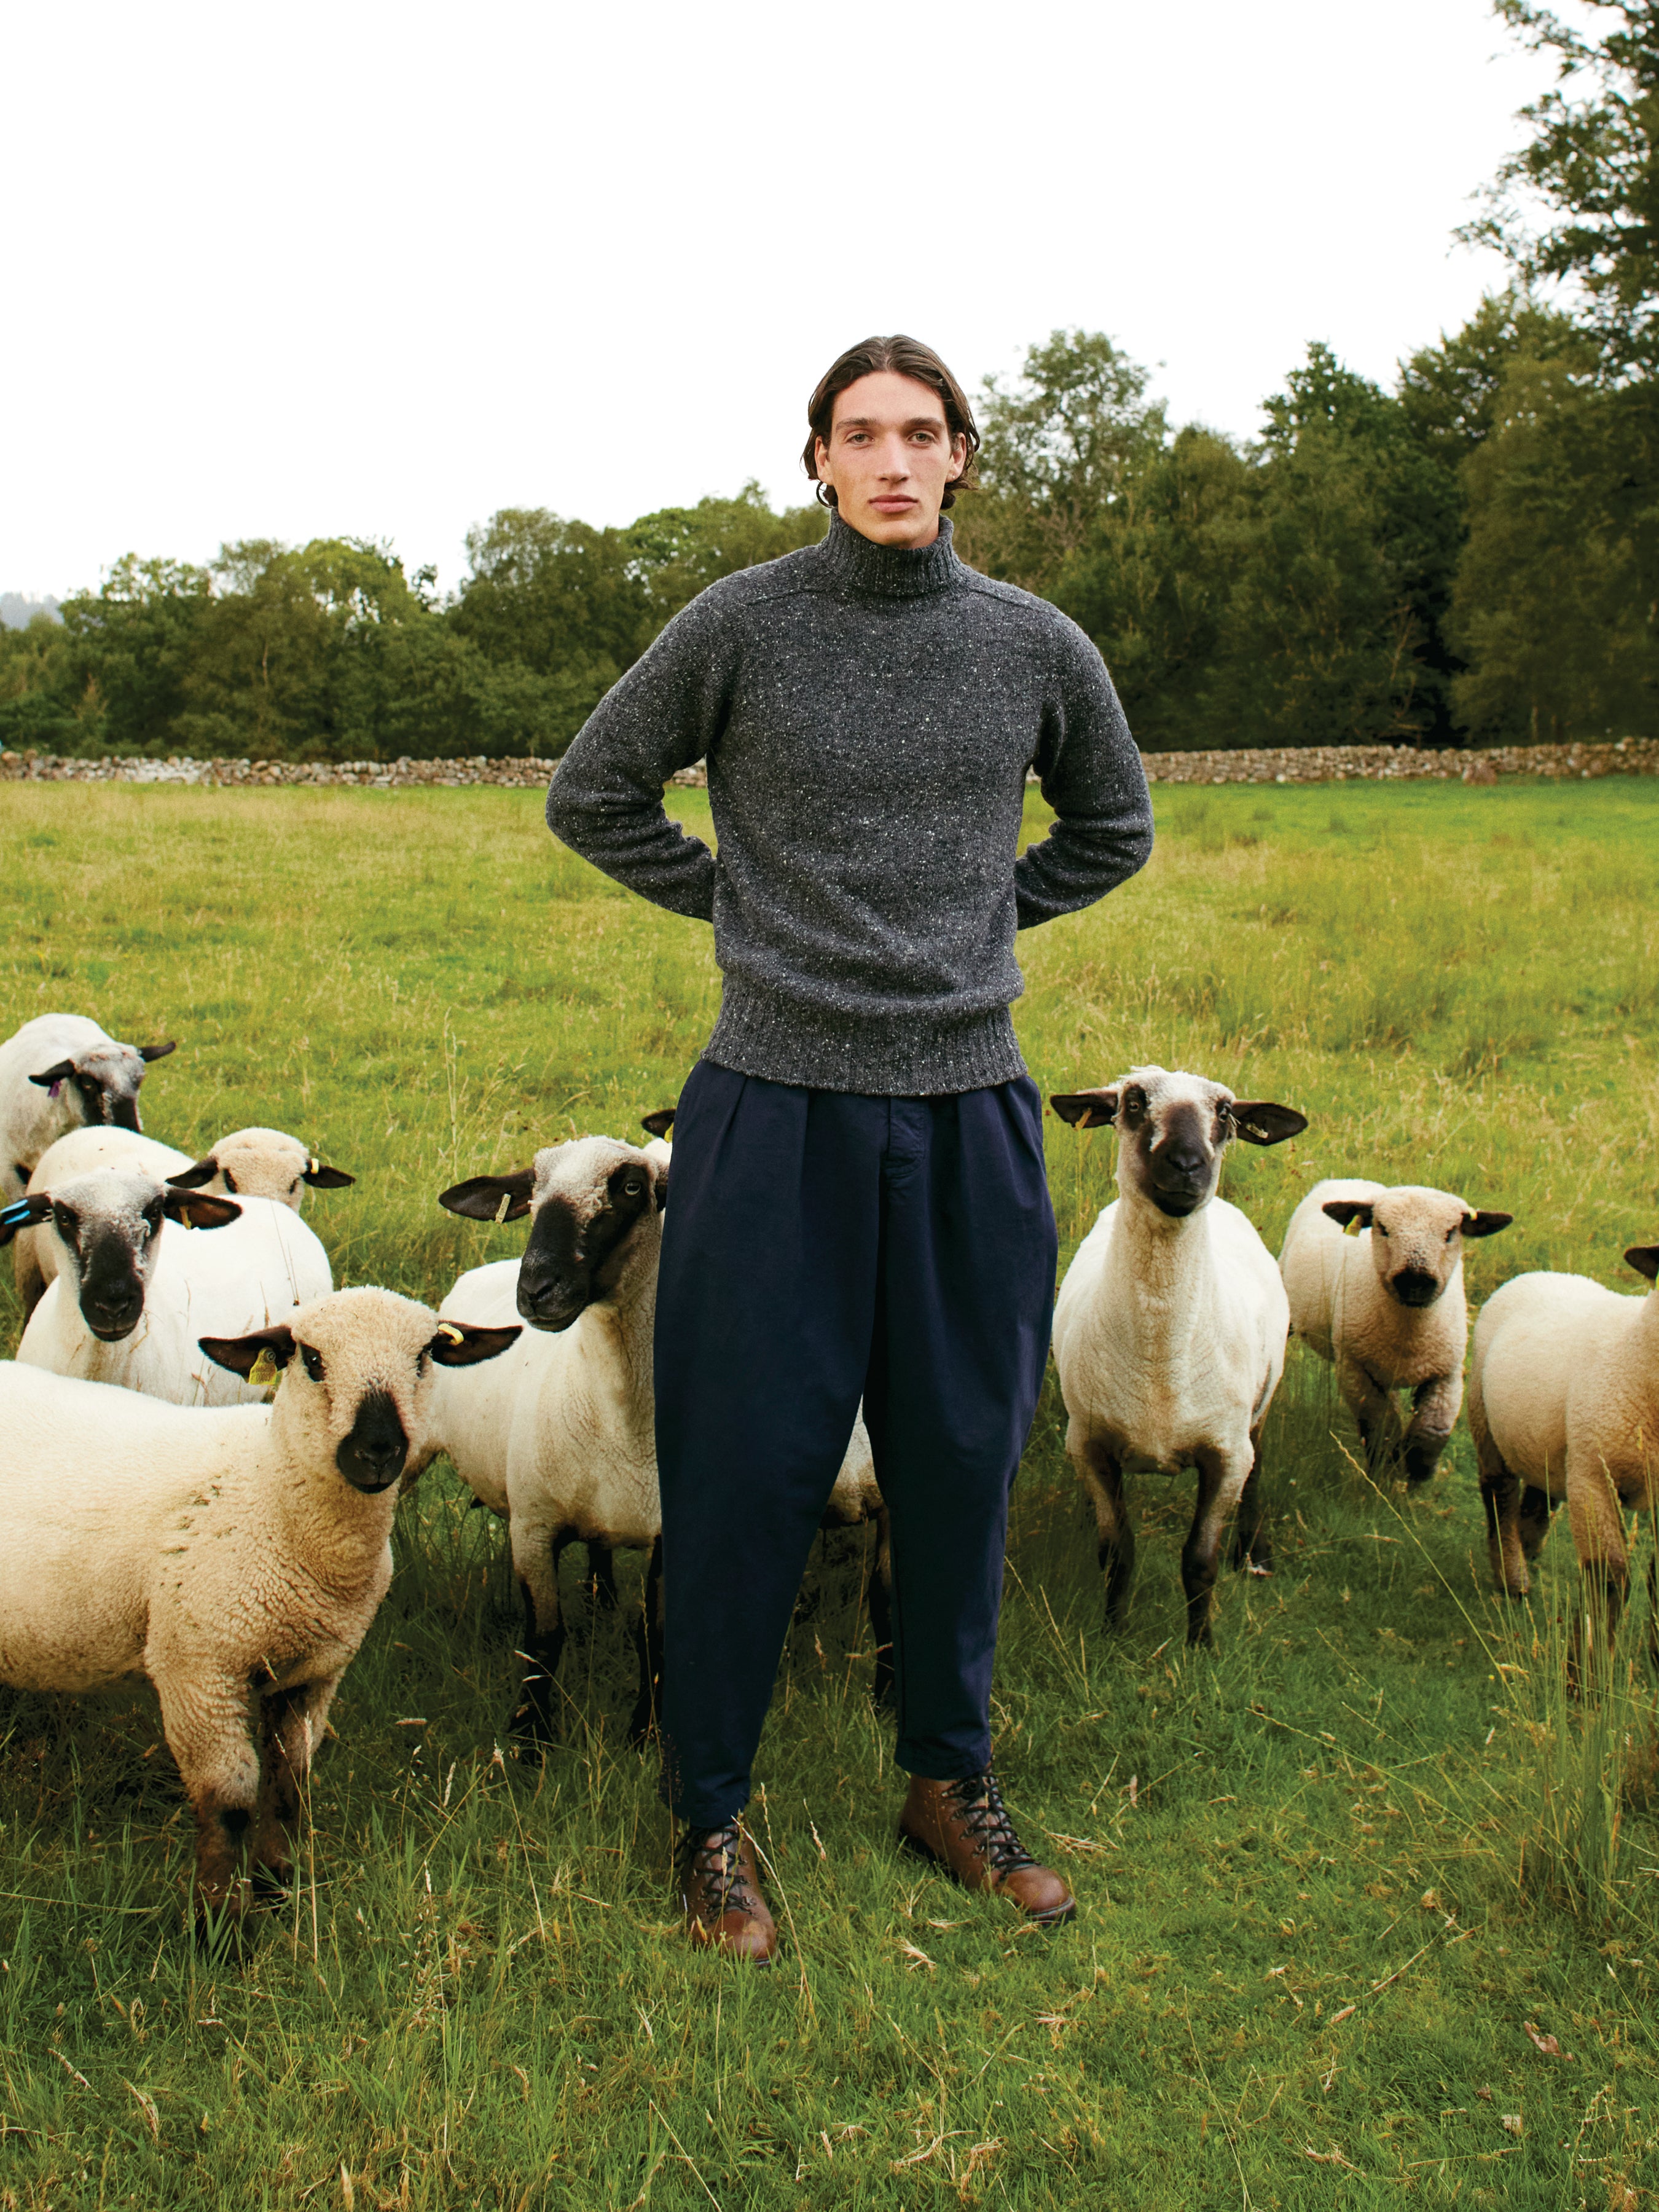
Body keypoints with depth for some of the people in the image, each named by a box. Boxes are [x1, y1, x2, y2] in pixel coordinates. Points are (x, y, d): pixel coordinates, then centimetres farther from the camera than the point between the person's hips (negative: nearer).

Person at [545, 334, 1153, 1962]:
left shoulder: (1035, 646, 5)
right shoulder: (743, 625, -2)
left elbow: (1113, 830, 21)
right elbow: (591, 796, 8)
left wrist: (985, 914, 10)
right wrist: (740, 902, 3)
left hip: (971, 1111, 3)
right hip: (778, 1109, -2)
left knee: (960, 1461, 11)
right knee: (748, 1470, 3)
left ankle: (952, 1785, 30)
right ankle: (709, 1811, 21)